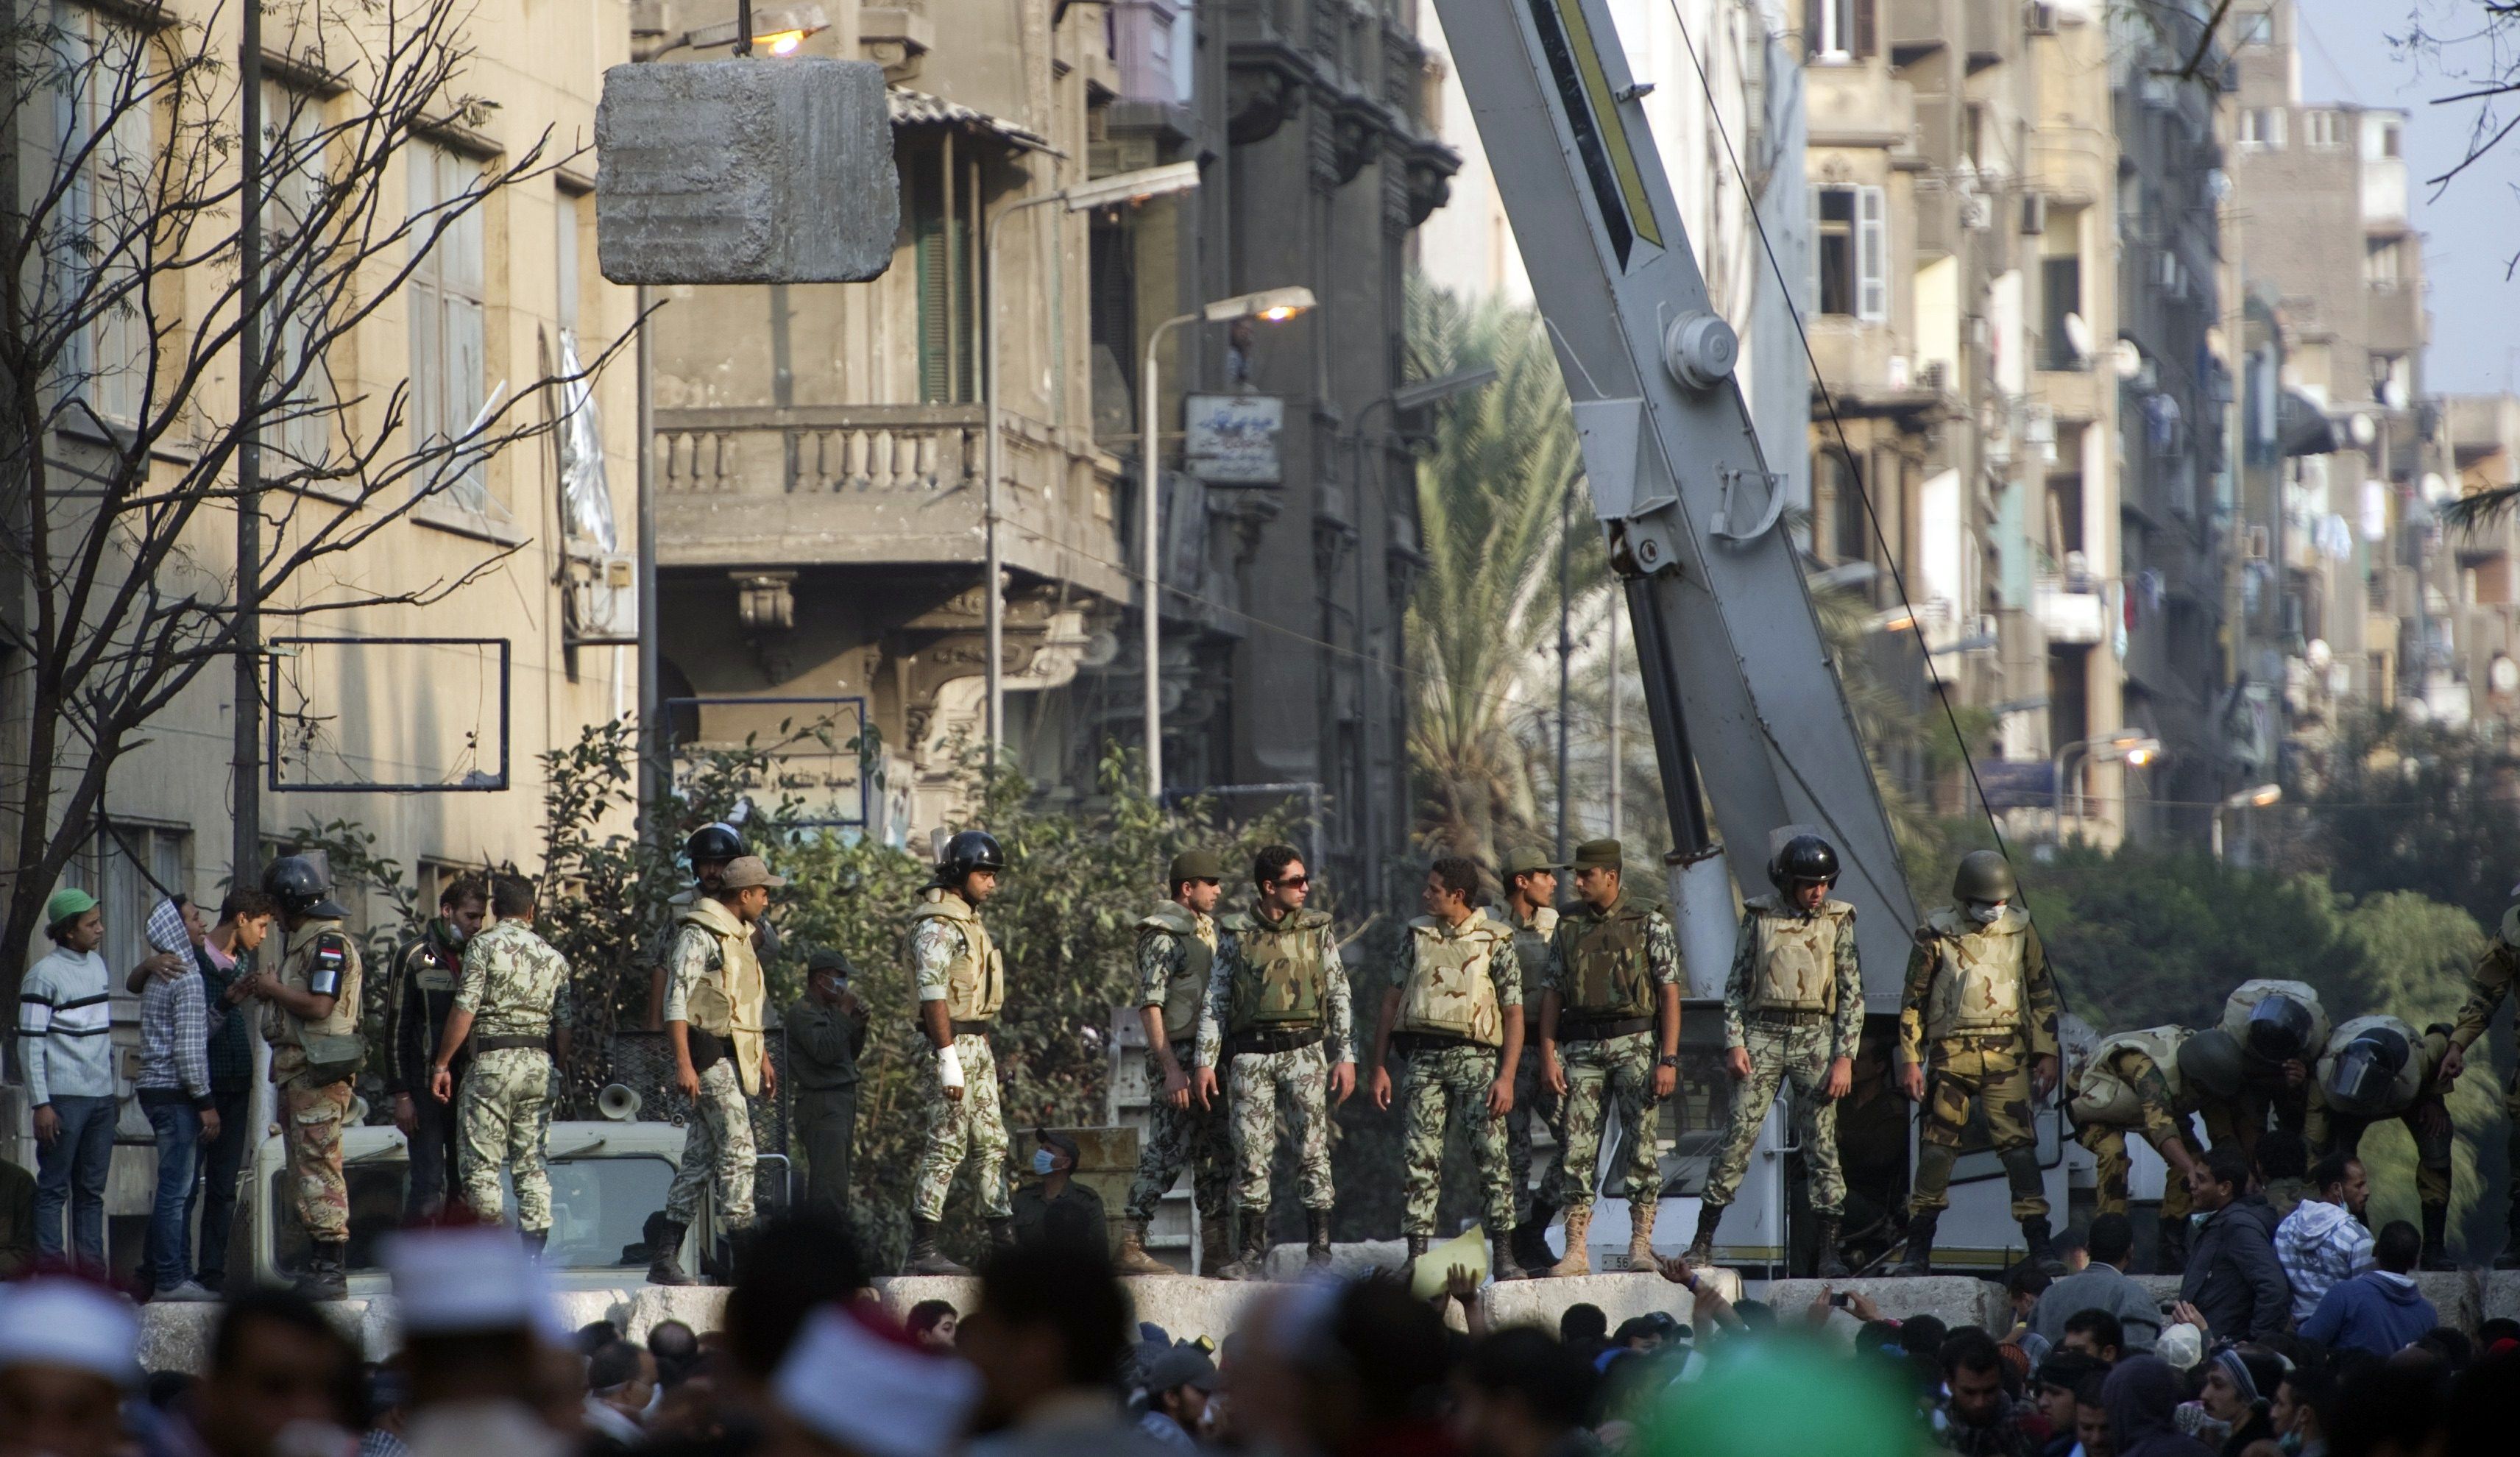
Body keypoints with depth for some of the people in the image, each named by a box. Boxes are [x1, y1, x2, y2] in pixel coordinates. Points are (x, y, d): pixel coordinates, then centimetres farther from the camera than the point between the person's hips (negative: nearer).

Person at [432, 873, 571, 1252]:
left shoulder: (484, 945, -3)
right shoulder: (554, 957, 12)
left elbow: (464, 1010, -10)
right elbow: (565, 1026, 12)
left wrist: (442, 1064, -5)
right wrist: (554, 1071, 23)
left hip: (493, 1061, -5)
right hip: (539, 1064, 5)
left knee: (481, 1163, -2)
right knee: (532, 1161, 8)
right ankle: (534, 1257, 3)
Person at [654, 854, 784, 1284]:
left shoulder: (738, 935, 20)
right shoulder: (700, 935, -10)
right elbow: (677, 998, -16)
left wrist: (763, 1057, 27)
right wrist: (683, 1063, -22)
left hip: (735, 1056, 10)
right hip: (710, 1056, -10)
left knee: (700, 1160, 7)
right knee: (737, 1151, -12)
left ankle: (664, 1258, 8)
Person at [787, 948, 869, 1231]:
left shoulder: (828, 1009, 19)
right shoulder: (803, 1012, -10)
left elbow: (850, 1054, 22)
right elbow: (824, 1051, -23)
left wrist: (858, 1025, 6)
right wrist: (845, 1015, -16)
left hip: (842, 1101, 10)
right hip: (822, 1104, -10)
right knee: (830, 1187, -15)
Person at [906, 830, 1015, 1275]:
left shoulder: (968, 919, 16)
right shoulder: (937, 925, -14)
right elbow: (932, 994, -21)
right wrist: (949, 1059, -25)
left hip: (976, 1044, 10)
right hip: (952, 1042, -10)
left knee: (991, 1145, 11)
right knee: (946, 1146, -9)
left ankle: (1004, 1243, 14)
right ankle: (922, 1250, -7)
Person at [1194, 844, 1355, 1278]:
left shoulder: (1318, 929, 7)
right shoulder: (1234, 934, 5)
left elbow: (1339, 997, 7)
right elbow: (1215, 1000, 7)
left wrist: (1346, 1056, 0)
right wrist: (1206, 1062, 1)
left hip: (1305, 1051, 0)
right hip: (1251, 1056, 0)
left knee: (1313, 1152, -4)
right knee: (1251, 1156, -1)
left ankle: (1319, 1251, -1)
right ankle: (1251, 1253, 6)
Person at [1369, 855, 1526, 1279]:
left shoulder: (1495, 941, 2)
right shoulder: (1417, 935, 12)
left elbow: (1514, 1013, 0)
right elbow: (1392, 1002, 15)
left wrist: (1506, 1076, -10)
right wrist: (1380, 1067, 9)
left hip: (1475, 1057, -3)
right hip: (1423, 1058, 3)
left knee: (1490, 1156, -8)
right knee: (1419, 1159, -2)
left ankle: (1503, 1255, -3)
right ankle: (1416, 1256, 2)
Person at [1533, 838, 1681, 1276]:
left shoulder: (1649, 922, -2)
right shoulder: (1568, 925, 10)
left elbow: (1670, 993, -4)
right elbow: (1553, 993, 12)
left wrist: (1669, 1060, -11)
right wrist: (1548, 1055, 2)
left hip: (1634, 1043, -3)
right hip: (1581, 1047, 3)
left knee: (1640, 1144, -5)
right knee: (1576, 1146, -2)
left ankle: (1641, 1245, 1)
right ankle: (1576, 1251, 0)